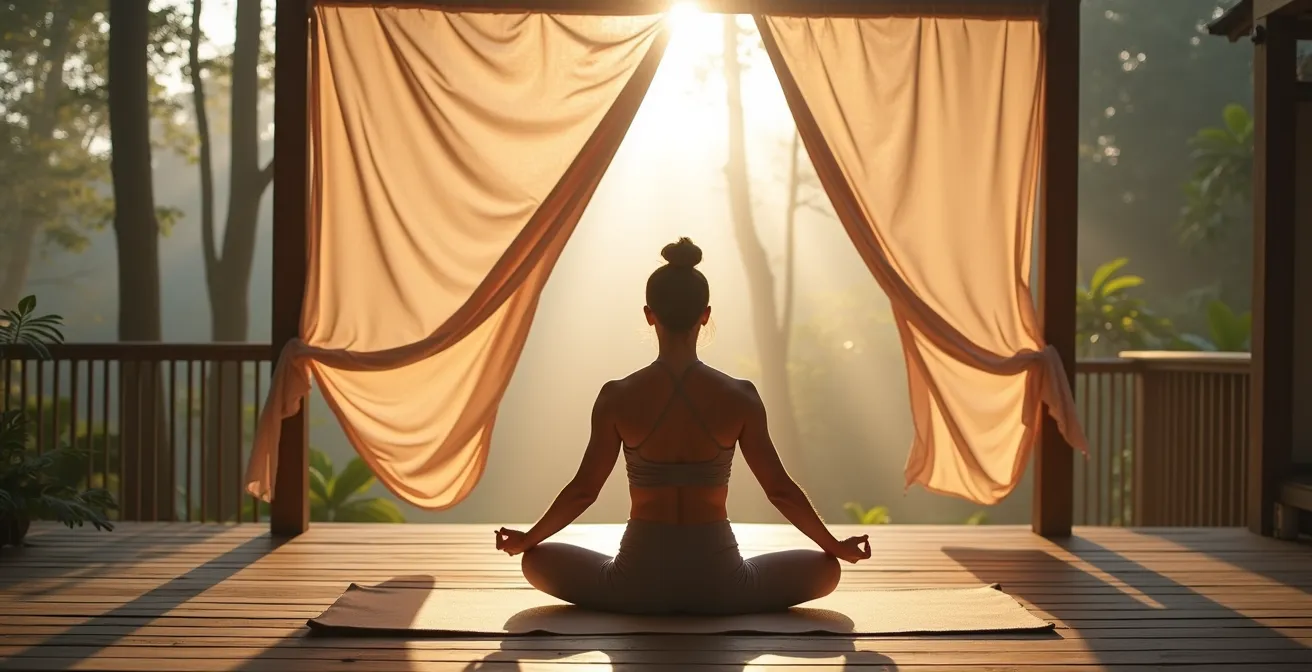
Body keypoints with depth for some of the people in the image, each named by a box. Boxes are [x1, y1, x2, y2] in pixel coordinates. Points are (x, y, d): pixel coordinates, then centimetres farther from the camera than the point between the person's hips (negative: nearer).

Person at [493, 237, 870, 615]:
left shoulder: (617, 398, -9)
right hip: (718, 581, 0)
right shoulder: (739, 397, -8)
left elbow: (584, 489, 0)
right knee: (825, 570, 24)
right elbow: (780, 489, -1)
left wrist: (525, 540, 17)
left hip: (640, 581, 0)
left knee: (537, 561, 26)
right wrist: (837, 547, 15)